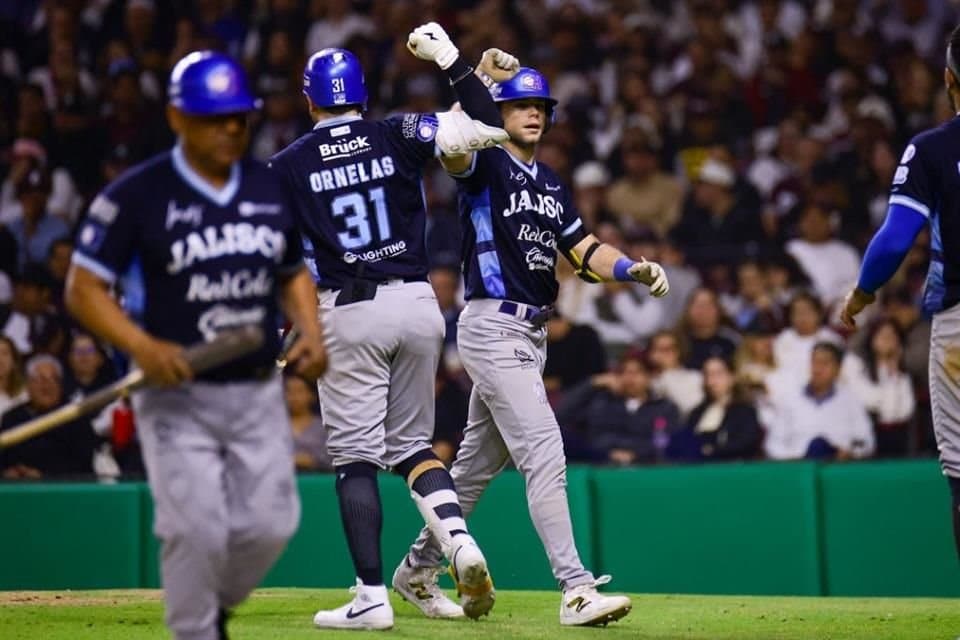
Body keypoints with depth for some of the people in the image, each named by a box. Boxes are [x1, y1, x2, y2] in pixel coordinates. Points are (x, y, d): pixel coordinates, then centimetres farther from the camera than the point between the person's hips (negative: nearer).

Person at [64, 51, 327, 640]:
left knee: (271, 526, -1)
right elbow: (84, 288, -8)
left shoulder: (275, 189, 7)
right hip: (177, 395, -4)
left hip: (259, 392, 4)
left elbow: (294, 274, 21)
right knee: (197, 531, -12)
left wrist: (311, 333, 1)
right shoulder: (137, 195, -9)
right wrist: (141, 346, -24)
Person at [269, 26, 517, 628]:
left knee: (356, 455, 2)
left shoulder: (287, 166, 1)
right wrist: (450, 60, 4)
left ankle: (372, 596, -4)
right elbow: (490, 127, -1)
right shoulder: (399, 136, 3)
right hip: (417, 305, 3)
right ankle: (460, 540, -8)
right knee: (410, 443, 16)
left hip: (347, 313, -3)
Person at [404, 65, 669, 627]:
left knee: (481, 463, 16)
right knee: (544, 454, -16)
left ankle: (420, 567, 30)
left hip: (533, 333, 8)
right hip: (492, 327, -8)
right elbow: (452, 144, -28)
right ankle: (576, 590, -19)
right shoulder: (485, 165, -5)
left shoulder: (553, 185, 17)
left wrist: (634, 269, -5)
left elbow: (586, 252, 13)